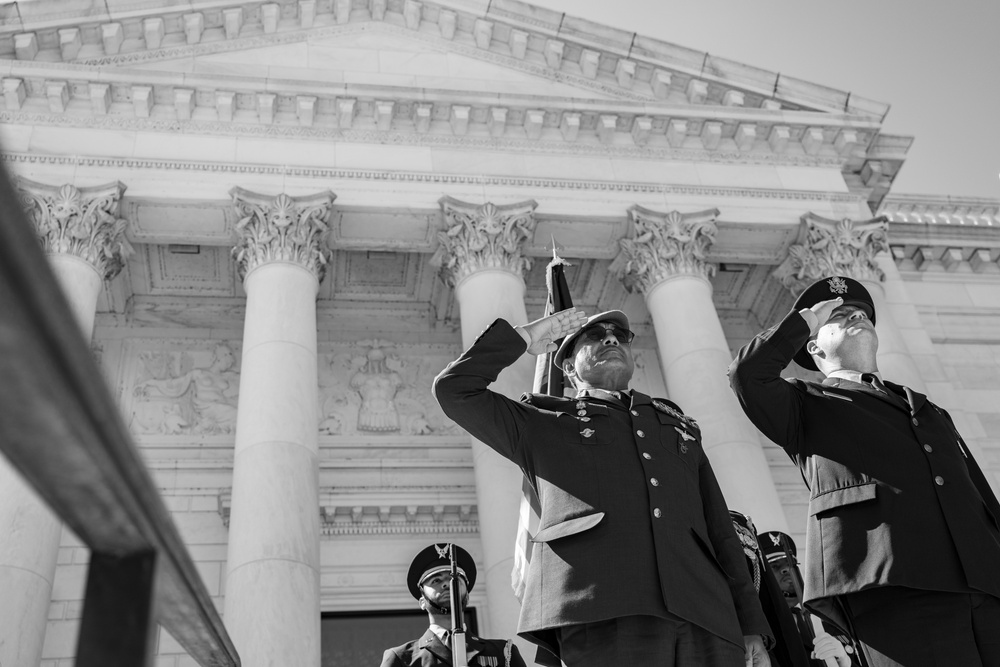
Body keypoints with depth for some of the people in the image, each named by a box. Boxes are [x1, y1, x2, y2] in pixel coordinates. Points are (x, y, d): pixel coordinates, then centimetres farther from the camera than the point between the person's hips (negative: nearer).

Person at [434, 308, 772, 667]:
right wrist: (523, 337, 18)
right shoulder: (545, 422, 22)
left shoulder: (679, 424, 30)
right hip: (603, 614, -3)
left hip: (705, 618, 4)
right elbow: (454, 388, 15)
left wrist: (752, 628, 12)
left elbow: (721, 532, 22)